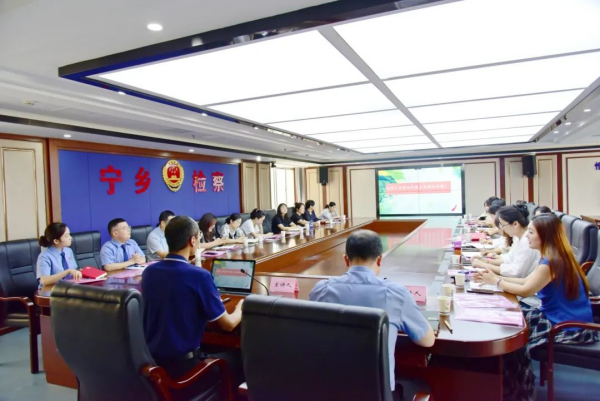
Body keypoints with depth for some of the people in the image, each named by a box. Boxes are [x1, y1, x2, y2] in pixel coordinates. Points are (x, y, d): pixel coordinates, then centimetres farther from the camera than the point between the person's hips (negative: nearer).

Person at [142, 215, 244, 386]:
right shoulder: (199, 276, -21)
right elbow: (228, 324, -12)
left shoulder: (148, 272, -2)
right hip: (182, 366, -6)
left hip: (150, 360, 7)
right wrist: (240, 308, 9)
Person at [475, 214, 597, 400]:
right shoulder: (555, 257, 7)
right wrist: (495, 277, 2)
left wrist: (496, 281, -7)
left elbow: (525, 291, -20)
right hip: (562, 317, 9)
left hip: (570, 328, -9)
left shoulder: (552, 262, -24)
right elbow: (526, 281, 10)